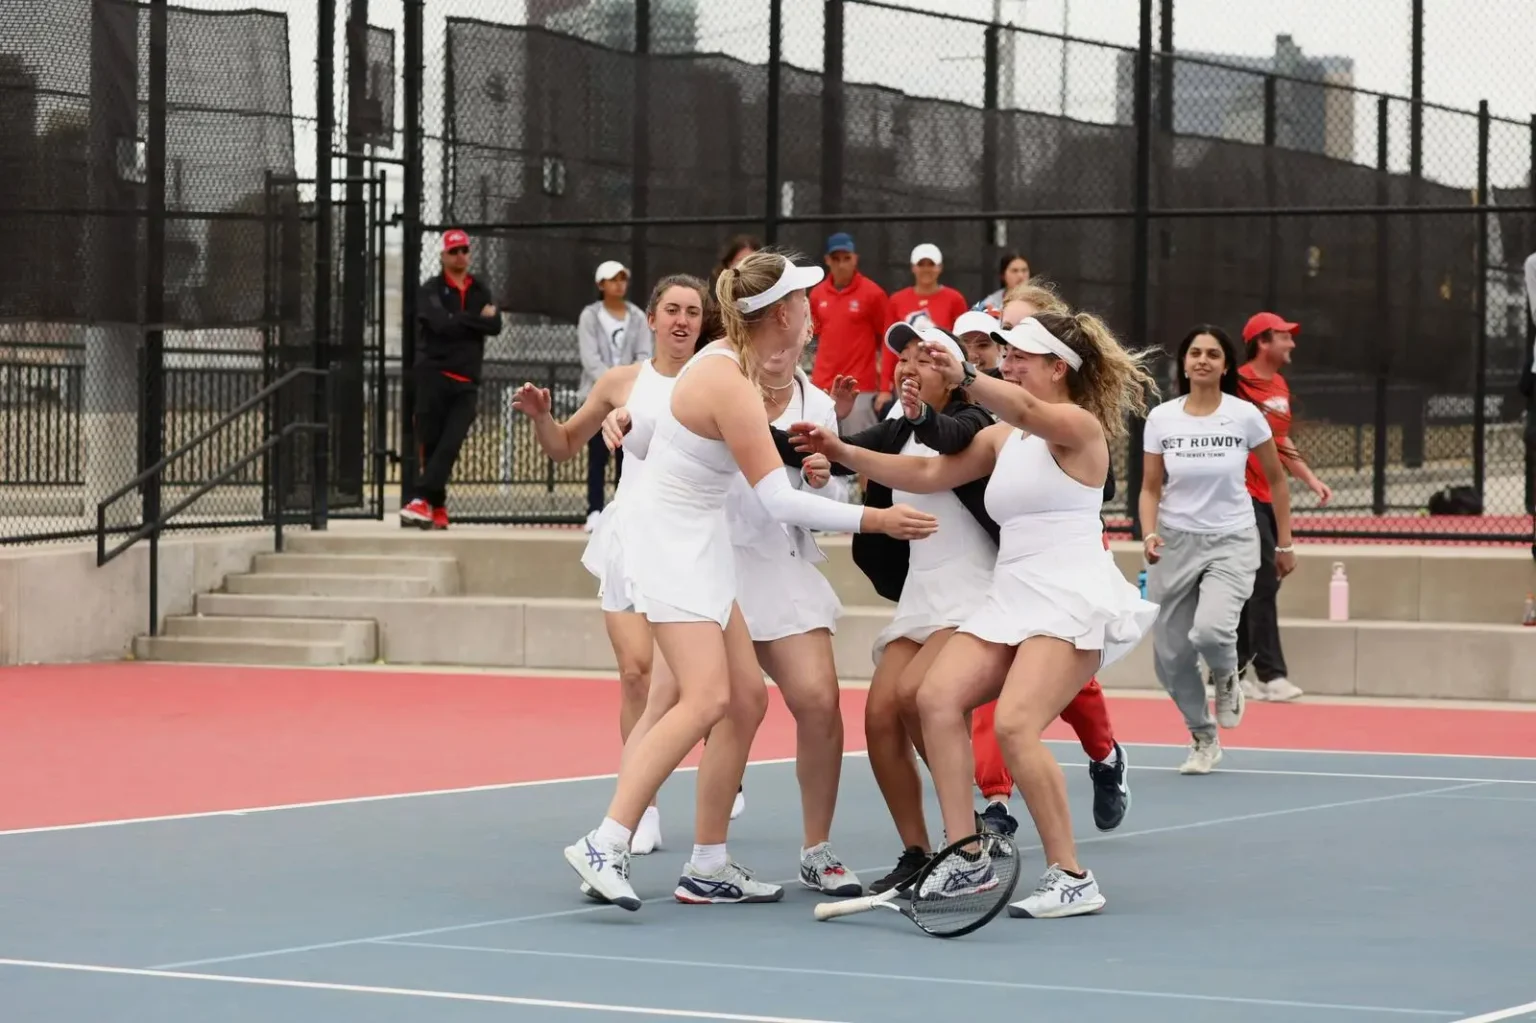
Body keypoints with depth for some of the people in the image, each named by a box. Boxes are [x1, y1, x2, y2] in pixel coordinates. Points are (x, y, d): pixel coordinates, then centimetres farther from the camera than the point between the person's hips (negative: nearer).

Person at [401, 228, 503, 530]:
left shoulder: (480, 292, 15)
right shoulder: (431, 289, 2)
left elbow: (495, 326, -1)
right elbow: (441, 324, -16)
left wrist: (459, 321, -10)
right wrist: (477, 318, -6)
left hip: (466, 382, 3)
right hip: (434, 375, -3)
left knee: (450, 445, -11)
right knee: (430, 442, -6)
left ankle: (423, 501, -16)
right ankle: (437, 508, -2)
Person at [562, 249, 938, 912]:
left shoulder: (729, 363, 7)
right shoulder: (730, 386, -23)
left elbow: (640, 433, 17)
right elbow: (780, 502, -24)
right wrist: (874, 520, -21)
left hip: (698, 546, 10)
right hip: (667, 541, -10)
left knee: (746, 700, 5)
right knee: (707, 698, -22)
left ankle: (708, 868, 8)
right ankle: (604, 847, -25)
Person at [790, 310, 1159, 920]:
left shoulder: (1080, 427, -3)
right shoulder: (1001, 439, 21)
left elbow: (1026, 409, -25)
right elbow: (926, 475, 21)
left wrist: (963, 376, -44)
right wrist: (841, 452, 9)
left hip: (1071, 602, -8)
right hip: (1010, 600, 8)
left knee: (1015, 726, -24)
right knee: (937, 697, -13)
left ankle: (1071, 879, -15)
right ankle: (966, 859, -10)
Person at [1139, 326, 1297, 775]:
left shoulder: (1246, 416, -6)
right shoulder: (1161, 418, -1)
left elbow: (1276, 479, 5)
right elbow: (1151, 488, 4)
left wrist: (1285, 543, 7)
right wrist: (1149, 534, -14)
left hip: (1232, 541, -2)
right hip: (1176, 541, 2)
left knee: (1210, 629, -28)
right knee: (1170, 656, 0)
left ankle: (1226, 679, 9)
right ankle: (1203, 738, 24)